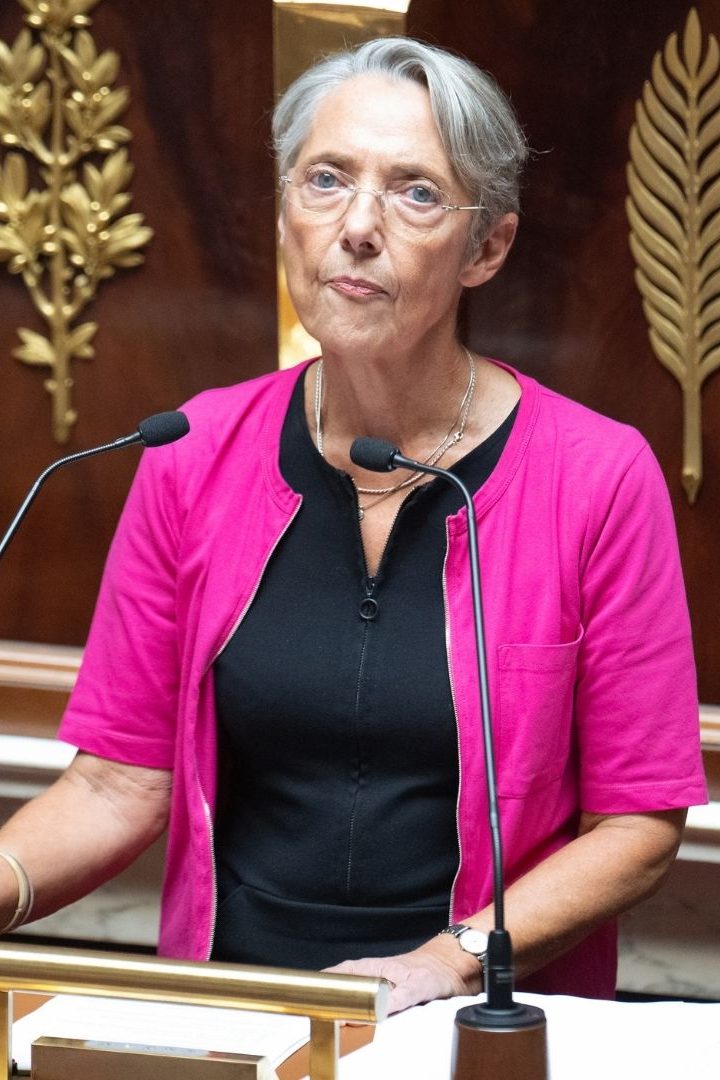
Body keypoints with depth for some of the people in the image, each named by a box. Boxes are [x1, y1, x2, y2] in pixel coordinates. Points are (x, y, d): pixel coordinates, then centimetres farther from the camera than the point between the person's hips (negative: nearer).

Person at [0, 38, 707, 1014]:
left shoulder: (597, 477, -3)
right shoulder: (195, 458, 6)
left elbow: (639, 823, 0)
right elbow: (121, 782, 7)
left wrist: (450, 961, -13)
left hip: (484, 1028, -1)